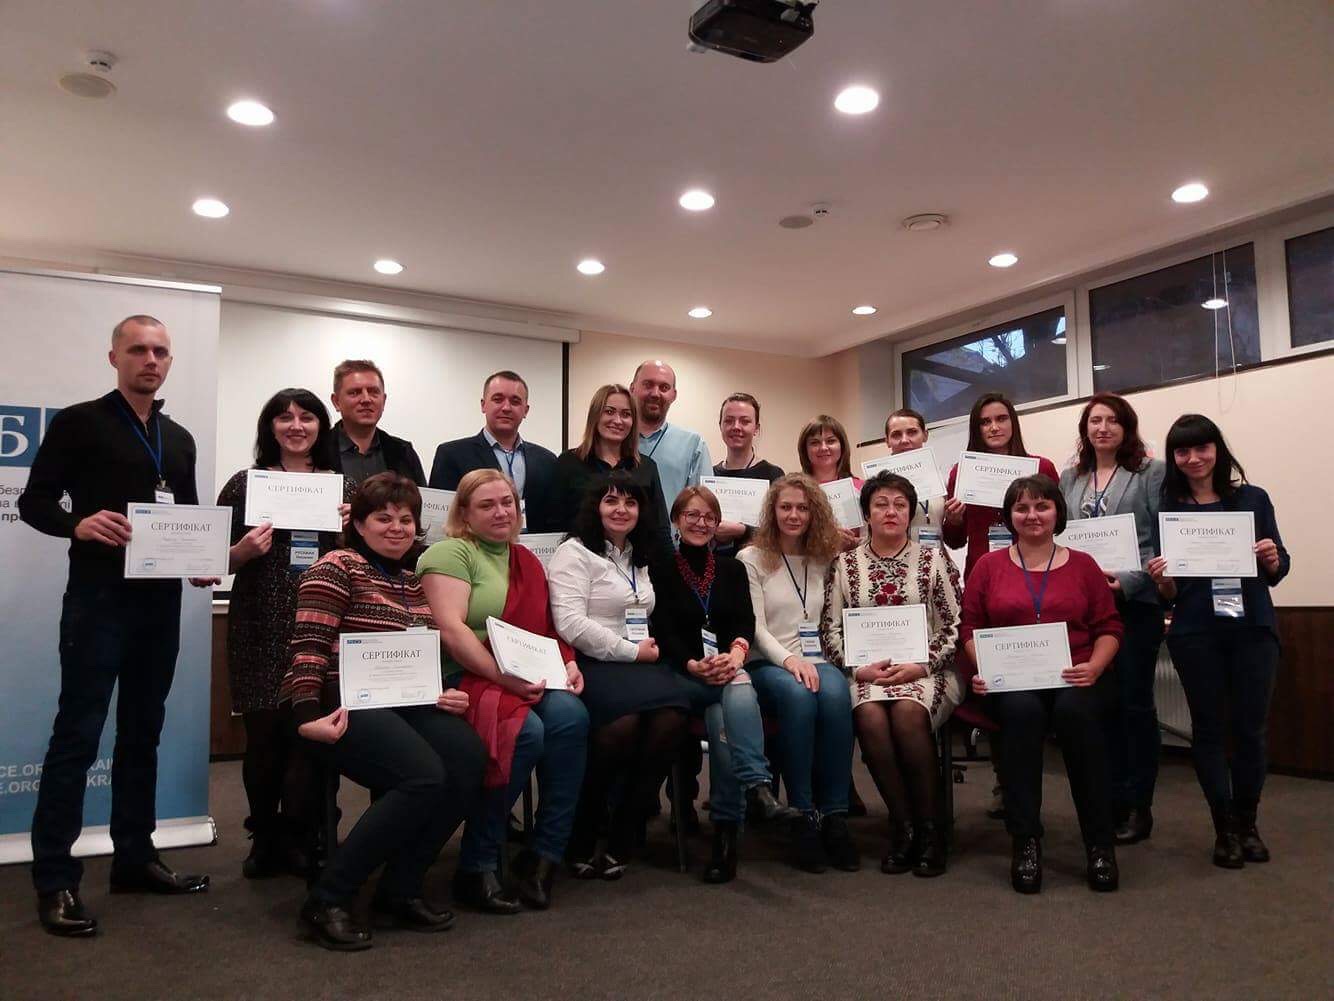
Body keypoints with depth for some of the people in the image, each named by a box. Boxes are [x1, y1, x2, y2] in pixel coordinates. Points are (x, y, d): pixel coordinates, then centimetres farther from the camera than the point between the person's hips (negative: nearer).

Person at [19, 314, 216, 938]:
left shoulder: (179, 439, 16)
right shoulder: (80, 423, -1)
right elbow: (34, 501, -4)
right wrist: (78, 524, -24)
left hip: (161, 602, 6)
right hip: (99, 600, -6)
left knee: (143, 734, 13)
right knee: (77, 735, -3)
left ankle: (135, 858, 23)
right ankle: (54, 879, 5)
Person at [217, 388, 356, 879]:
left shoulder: (344, 486, 9)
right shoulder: (245, 484, 5)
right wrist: (243, 552, -14)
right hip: (261, 632, -1)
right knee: (264, 734, 3)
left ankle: (299, 841, 16)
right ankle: (265, 839, 24)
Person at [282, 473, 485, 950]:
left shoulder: (413, 582, 22)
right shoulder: (338, 568, -1)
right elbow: (309, 646, -12)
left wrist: (442, 694, 9)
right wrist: (307, 715, -24)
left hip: (400, 703, 7)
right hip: (343, 704, -7)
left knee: (468, 756, -21)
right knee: (425, 775, -29)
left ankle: (400, 888, -6)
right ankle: (326, 900, -14)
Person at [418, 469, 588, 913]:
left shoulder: (525, 560, 21)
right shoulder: (451, 552, -3)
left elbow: (545, 627, 22)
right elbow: (450, 629, -15)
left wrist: (567, 662, 1)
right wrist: (506, 679, -20)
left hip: (527, 682, 6)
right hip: (464, 678, -6)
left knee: (571, 714, -24)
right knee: (526, 731, -32)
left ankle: (544, 855, -12)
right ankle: (476, 867, -14)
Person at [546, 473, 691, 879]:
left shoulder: (640, 559, 26)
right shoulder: (575, 552, 1)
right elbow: (571, 624, -11)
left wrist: (649, 648, 7)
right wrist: (631, 651, -9)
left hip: (639, 665, 6)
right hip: (591, 664, -6)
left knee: (671, 716, -27)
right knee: (624, 722, -36)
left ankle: (622, 839, -15)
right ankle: (580, 840, -14)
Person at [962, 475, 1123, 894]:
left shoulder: (1082, 564, 15)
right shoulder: (989, 565, 14)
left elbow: (1109, 628, 11)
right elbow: (972, 627, 11)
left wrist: (1094, 667, -8)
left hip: (1075, 679, 0)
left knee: (1075, 711, -34)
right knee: (1023, 710, -35)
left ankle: (1100, 842, -22)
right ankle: (1025, 841, -27)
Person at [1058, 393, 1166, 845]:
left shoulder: (1151, 472, 1)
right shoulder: (1069, 478, 13)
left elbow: (1165, 539, -5)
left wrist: (1128, 581, -16)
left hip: (1135, 601, -3)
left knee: (1134, 701, 1)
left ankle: (1139, 805, 11)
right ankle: (1112, 799, 18)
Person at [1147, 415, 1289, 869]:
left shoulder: (1253, 498, 3)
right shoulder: (1166, 509, 0)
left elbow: (1276, 573, 8)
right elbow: (1170, 592, 1)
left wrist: (1272, 558, -13)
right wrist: (1162, 579, -20)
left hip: (1253, 627, 1)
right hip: (1196, 634, -1)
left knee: (1251, 727, 6)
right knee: (1209, 727, 6)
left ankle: (1248, 823, 24)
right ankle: (1224, 828, 17)